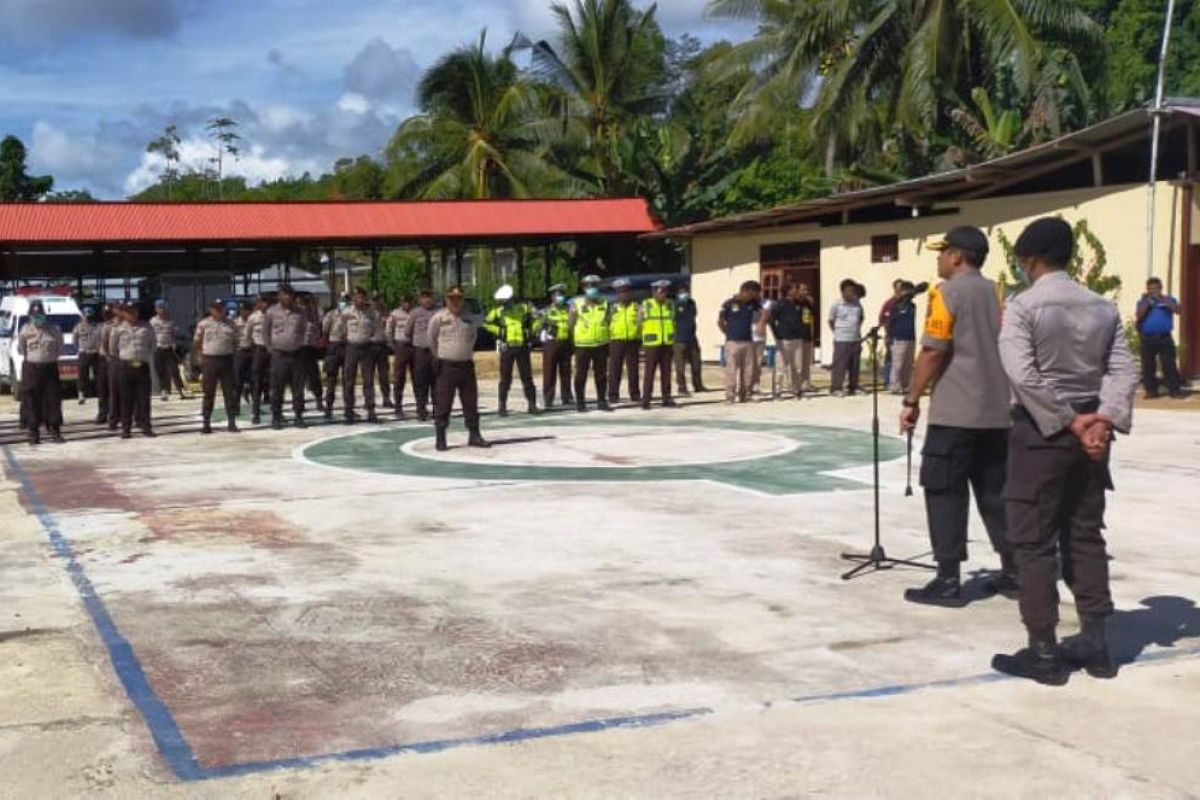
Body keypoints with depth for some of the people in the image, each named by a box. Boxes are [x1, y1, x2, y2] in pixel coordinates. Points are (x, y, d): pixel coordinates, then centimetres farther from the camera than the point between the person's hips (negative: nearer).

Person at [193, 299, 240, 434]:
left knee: (230, 392, 1)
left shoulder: (231, 325, 7)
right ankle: (206, 423, 8)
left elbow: (235, 343, 14)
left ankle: (232, 422, 6)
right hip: (209, 360, -1)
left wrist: (232, 354, 4)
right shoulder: (203, 324, 2)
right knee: (208, 393, 3)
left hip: (226, 360, 1)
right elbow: (197, 343, 8)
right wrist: (202, 355, 3)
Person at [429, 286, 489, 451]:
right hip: (447, 367, -4)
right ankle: (441, 439, 3)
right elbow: (431, 340, 6)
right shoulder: (438, 318, -6)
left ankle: (474, 436, 16)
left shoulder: (470, 318, 4)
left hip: (466, 365, 4)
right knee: (443, 405, -2)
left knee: (471, 402, 8)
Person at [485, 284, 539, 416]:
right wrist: (498, 332, 0)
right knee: (505, 378, 1)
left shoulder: (523, 309, 0)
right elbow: (487, 324, 9)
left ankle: (532, 405, 12)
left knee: (527, 377, 5)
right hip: (507, 348, -1)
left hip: (522, 347, 1)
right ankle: (502, 406, 7)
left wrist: (531, 333, 2)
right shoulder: (498, 312, -1)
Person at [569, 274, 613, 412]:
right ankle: (580, 403, 8)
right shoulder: (577, 305, 2)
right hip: (582, 345, -2)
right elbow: (570, 324, 4)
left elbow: (609, 322, 9)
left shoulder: (605, 304, 8)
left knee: (601, 375, 6)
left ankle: (602, 401, 14)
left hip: (601, 345, 2)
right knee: (581, 375, 2)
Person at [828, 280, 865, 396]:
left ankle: (854, 387, 19)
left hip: (856, 339, 5)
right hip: (842, 340, -5)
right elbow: (831, 321, 3)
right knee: (840, 365, -6)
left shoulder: (858, 305, 6)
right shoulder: (836, 305, -6)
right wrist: (837, 332, 1)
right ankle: (835, 388, -3)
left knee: (854, 365, 9)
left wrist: (857, 329, 11)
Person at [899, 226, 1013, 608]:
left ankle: (948, 581, -3)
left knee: (945, 494, -2)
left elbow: (933, 352, -14)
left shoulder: (946, 292, -9)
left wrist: (912, 400, -8)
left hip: (954, 413, -7)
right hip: (997, 412, 7)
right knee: (995, 492, 14)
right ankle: (1013, 571, 18)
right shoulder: (998, 294, 12)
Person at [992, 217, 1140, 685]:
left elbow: (1023, 375, -20)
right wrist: (1103, 420, -9)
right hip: (1088, 431, 6)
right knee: (1086, 535, 14)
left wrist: (1069, 422, -15)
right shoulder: (1103, 308, 8)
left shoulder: (1023, 306, -10)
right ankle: (1095, 643, 18)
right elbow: (1125, 369, 0)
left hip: (1041, 431, -6)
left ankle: (1043, 651, 3)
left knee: (1034, 541, 1)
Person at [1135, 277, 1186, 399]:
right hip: (1147, 338, 1)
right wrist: (1146, 302, -12)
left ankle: (1174, 389, -1)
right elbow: (1139, 315, -6)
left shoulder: (1168, 300, 9)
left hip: (1165, 338, -1)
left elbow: (1177, 310, -9)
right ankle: (1151, 390, 9)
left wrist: (1163, 300, -16)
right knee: (1148, 365, 3)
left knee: (1169, 364, -3)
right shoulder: (1143, 302, 9)